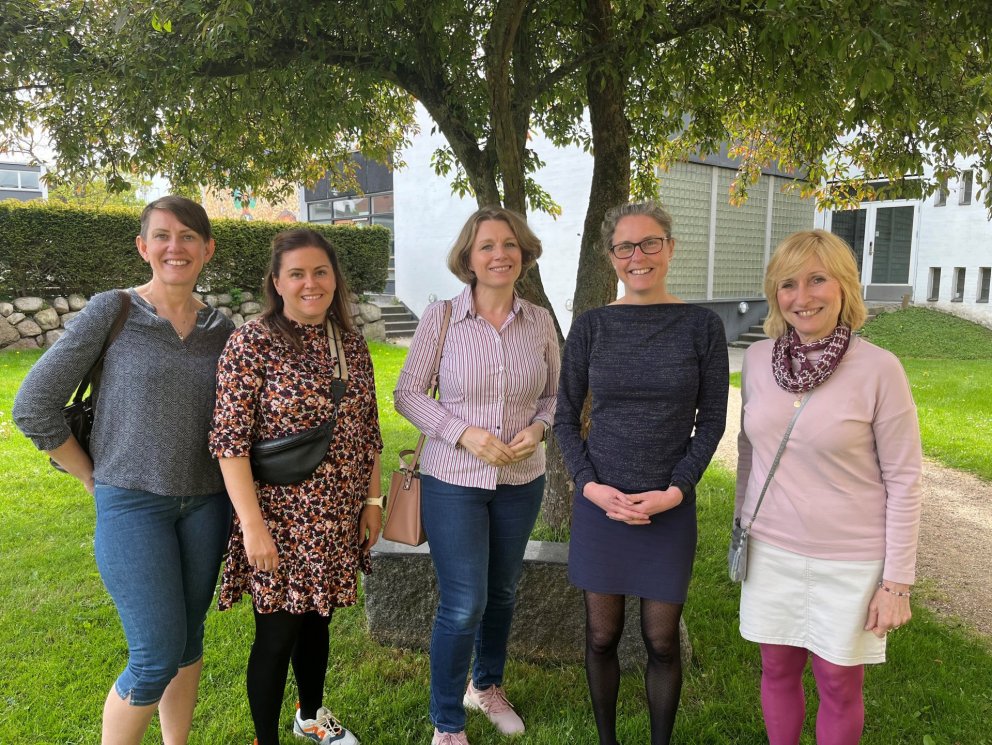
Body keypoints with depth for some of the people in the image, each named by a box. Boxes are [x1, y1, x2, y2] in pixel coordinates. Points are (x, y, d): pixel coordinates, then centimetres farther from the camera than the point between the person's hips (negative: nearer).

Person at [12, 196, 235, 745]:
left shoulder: (221, 329, 4)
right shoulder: (111, 312, -7)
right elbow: (33, 406, -6)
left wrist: (234, 482, 3)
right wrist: (93, 477, -2)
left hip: (205, 503, 4)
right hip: (131, 503, -4)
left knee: (189, 638, 16)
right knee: (157, 656, -3)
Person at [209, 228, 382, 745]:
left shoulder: (352, 344, 4)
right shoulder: (253, 343, -13)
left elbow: (368, 430, 10)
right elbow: (230, 440, -15)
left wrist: (372, 500, 8)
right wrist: (253, 524, -18)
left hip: (339, 520, 5)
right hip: (280, 520, -5)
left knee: (316, 620, 22)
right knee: (278, 632, 7)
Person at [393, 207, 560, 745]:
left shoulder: (540, 322, -2)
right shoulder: (441, 317, -10)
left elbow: (554, 395, 8)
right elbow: (407, 393, -6)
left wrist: (538, 427, -13)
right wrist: (464, 432, -19)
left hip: (521, 481, 4)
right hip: (453, 482, -3)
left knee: (501, 593, 20)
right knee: (463, 605, -1)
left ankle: (488, 686, 46)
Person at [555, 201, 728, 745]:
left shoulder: (701, 326, -2)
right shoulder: (591, 326, 0)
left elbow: (712, 420, 0)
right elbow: (566, 418, 4)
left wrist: (674, 491, -10)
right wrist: (590, 485, -9)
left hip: (670, 507, -1)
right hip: (599, 502, 1)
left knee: (661, 641, 10)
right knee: (602, 636, 12)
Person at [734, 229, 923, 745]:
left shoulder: (878, 368, -15)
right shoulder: (758, 358, -3)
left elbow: (903, 481, -10)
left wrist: (897, 581, -9)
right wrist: (741, 524, 14)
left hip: (849, 561, -3)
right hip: (770, 550, 4)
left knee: (839, 684, 14)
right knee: (777, 670, 18)